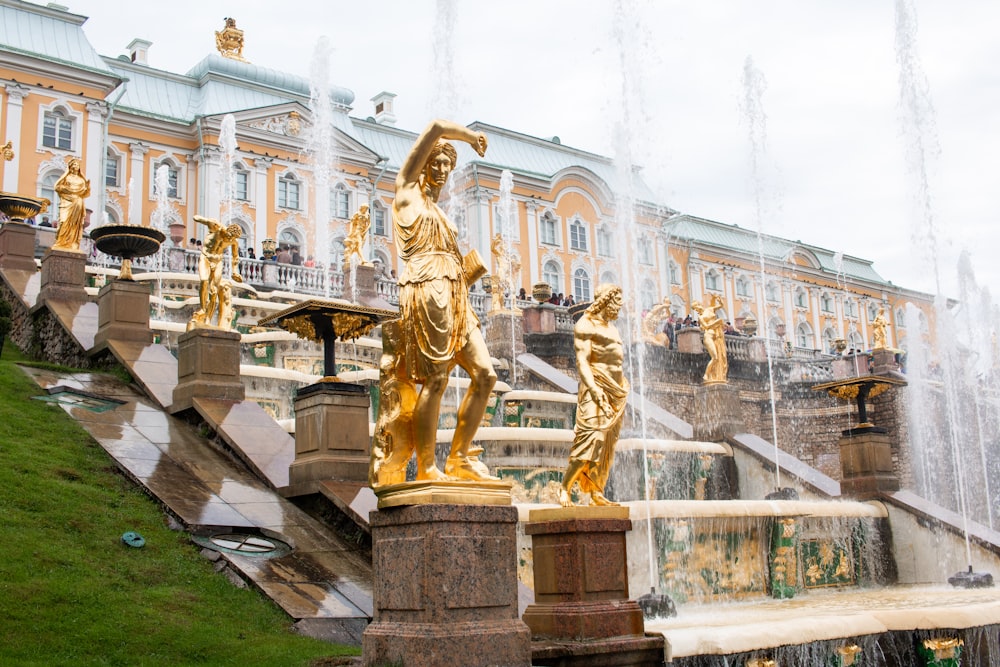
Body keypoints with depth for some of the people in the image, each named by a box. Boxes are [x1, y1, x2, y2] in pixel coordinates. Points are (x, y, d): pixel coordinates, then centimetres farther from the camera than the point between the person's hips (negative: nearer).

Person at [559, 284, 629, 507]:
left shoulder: (612, 328, 21)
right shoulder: (586, 325, -4)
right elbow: (582, 361, -14)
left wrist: (623, 389, 17)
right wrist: (593, 388, -26)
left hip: (616, 393, 9)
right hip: (596, 391, -8)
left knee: (608, 446, 3)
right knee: (591, 439, -19)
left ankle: (597, 493, 4)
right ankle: (564, 490, -14)